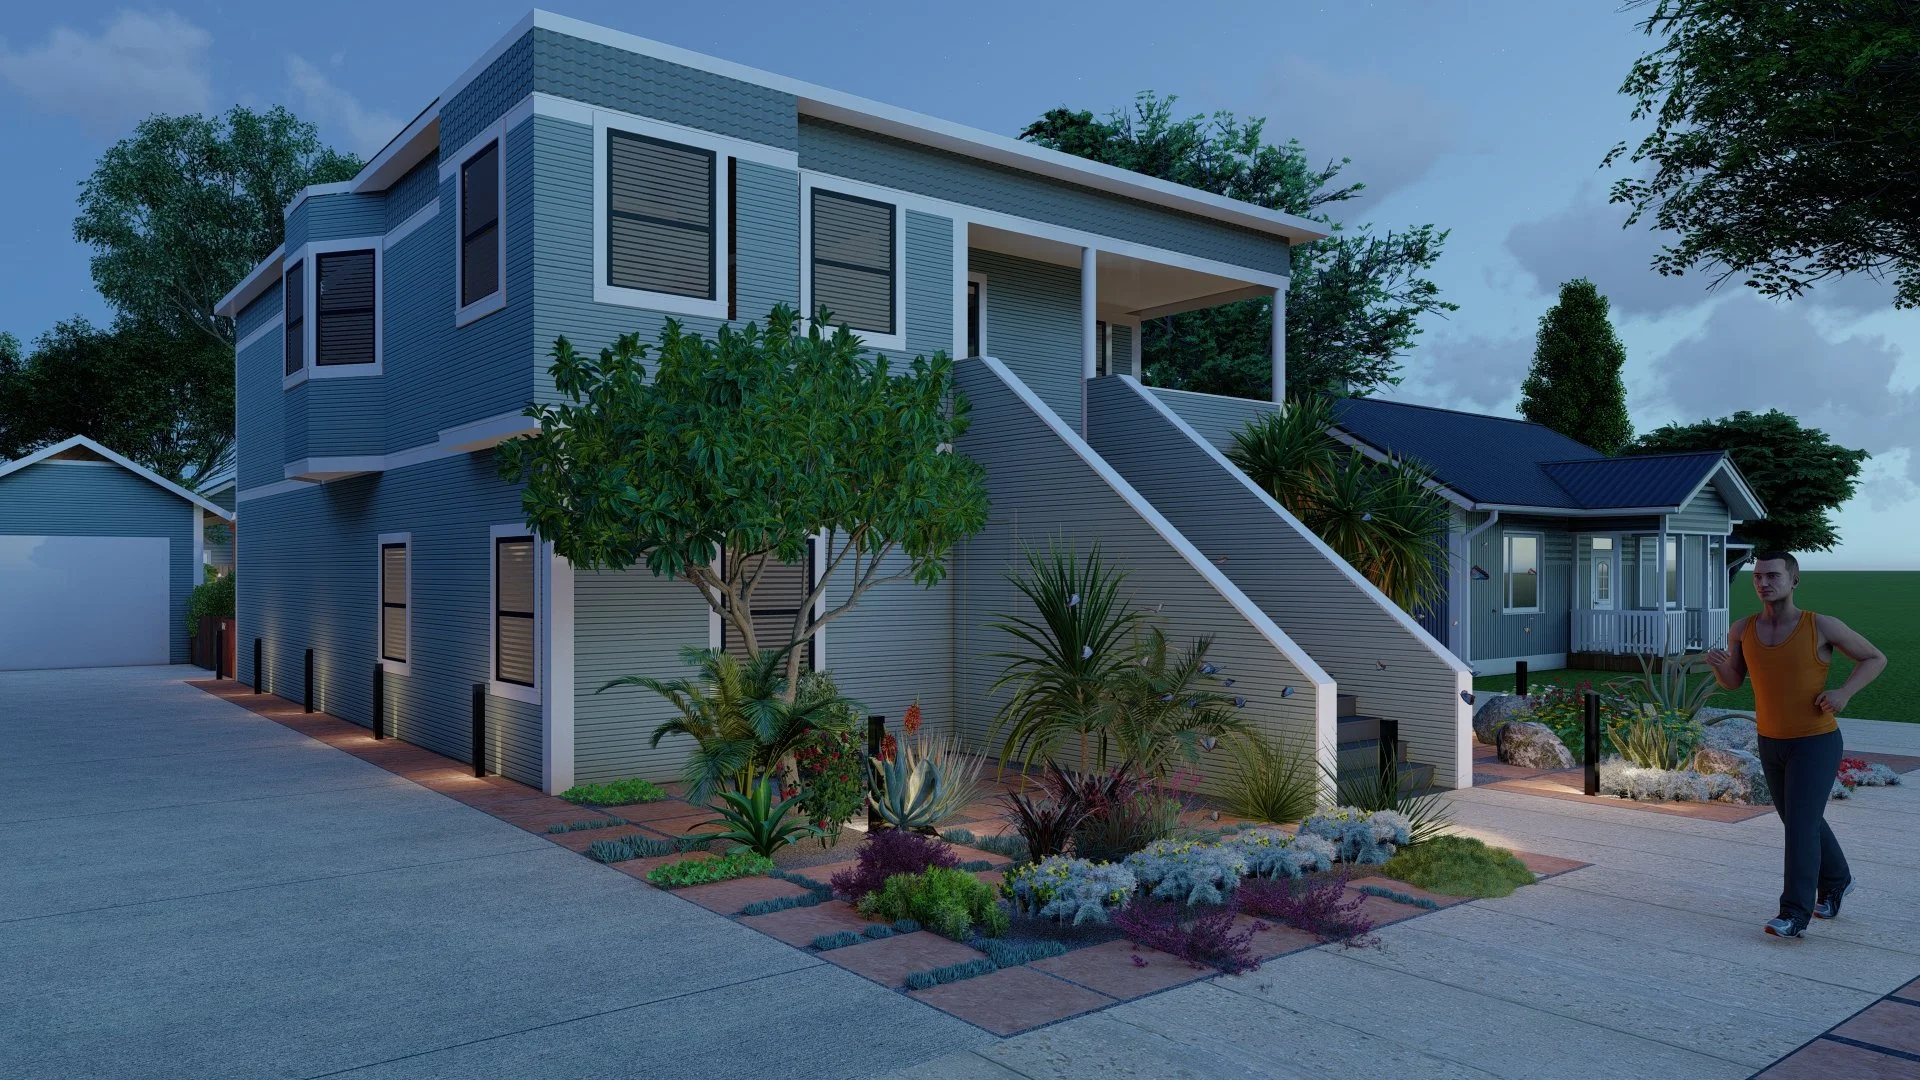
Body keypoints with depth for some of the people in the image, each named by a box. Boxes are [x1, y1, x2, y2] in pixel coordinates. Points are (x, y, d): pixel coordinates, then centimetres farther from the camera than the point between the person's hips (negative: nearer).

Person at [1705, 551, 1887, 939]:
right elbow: (1733, 681, 7)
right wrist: (1718, 664, -18)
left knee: (1800, 828, -9)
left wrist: (1843, 693, -20)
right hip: (1772, 744, 5)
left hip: (1816, 743, -5)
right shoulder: (1743, 629, -6)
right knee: (1801, 822, 20)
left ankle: (1794, 915, -2)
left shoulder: (1821, 625, -16)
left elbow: (1875, 659, -2)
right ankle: (1835, 879, 46)